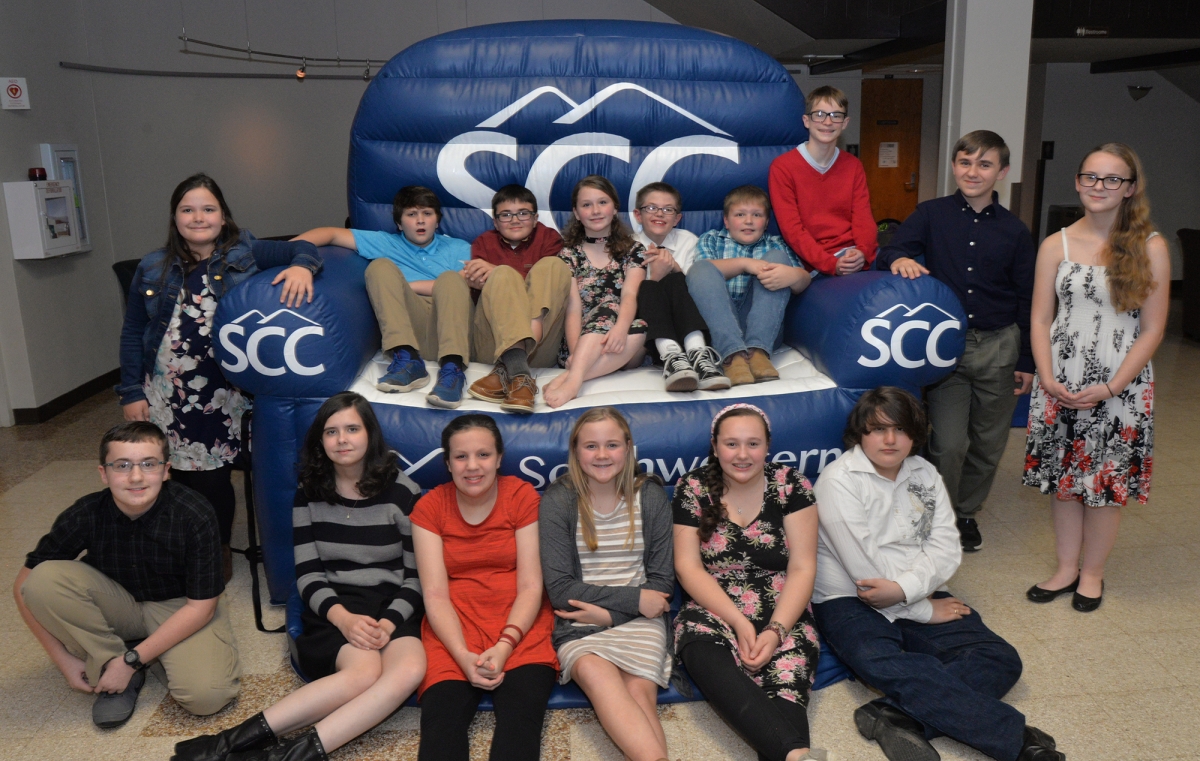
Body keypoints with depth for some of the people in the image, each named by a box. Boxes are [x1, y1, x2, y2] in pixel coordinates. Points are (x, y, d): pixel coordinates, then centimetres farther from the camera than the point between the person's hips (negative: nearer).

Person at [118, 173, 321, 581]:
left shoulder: (244, 254, 2)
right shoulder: (153, 269, 7)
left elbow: (302, 248, -1)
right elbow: (132, 334, 11)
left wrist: (301, 267, -25)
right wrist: (131, 393, 6)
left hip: (222, 394, -2)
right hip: (167, 394, 2)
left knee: (214, 478, -2)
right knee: (179, 475, 2)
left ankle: (219, 551, 23)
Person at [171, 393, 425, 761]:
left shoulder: (402, 492, -3)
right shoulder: (309, 493, 5)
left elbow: (417, 575, -1)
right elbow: (308, 575, 2)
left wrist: (389, 622, -19)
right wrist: (343, 618, -17)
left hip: (392, 606, 0)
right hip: (334, 607, 0)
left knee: (412, 669, -34)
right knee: (365, 671, -33)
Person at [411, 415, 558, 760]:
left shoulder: (522, 496, 1)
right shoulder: (430, 507, 3)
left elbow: (531, 586, -3)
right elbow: (435, 594, -4)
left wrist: (504, 646, -19)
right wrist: (463, 656, -19)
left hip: (520, 623, 0)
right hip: (453, 626, 1)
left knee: (521, 716, -28)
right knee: (442, 719, -26)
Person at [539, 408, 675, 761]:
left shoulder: (651, 496, 5)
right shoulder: (557, 501, -2)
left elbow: (661, 582, 5)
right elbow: (560, 589, -6)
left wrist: (608, 612, -11)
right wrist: (634, 598, -12)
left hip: (638, 619, 2)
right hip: (578, 623, -1)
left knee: (639, 692, -29)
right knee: (596, 673, -34)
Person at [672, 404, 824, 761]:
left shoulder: (790, 485, 1)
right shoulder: (692, 488, 2)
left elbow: (802, 568, -1)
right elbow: (688, 566, -1)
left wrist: (776, 630, -16)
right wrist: (739, 623, -14)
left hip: (783, 617, 1)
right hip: (713, 613, -1)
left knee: (785, 684, -33)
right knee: (709, 662, -35)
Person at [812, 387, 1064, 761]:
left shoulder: (925, 474, 9)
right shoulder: (839, 480, -8)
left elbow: (946, 548, -1)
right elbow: (863, 567, -14)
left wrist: (904, 587, -19)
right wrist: (925, 611, -8)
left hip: (918, 598, 6)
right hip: (849, 601, -6)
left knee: (999, 659, -15)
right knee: (886, 664, -36)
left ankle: (899, 715, -32)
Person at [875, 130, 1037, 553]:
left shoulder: (1014, 232, 3)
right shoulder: (932, 215, 1)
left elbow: (1026, 301, 8)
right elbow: (888, 253, -7)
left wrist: (1027, 362, 7)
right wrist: (900, 259, -32)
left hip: (998, 347, 2)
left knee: (988, 443, 12)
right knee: (949, 444, -7)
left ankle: (966, 512, 34)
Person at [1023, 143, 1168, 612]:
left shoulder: (1150, 248, -5)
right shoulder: (1056, 245, 2)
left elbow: (1152, 330, -5)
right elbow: (1040, 319, 2)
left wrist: (1111, 387, -13)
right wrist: (1048, 379, -10)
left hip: (1120, 387, -2)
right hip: (1061, 384, 2)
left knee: (1107, 482, 7)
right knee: (1064, 476, 11)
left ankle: (1092, 573, 26)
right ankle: (1066, 568, 27)